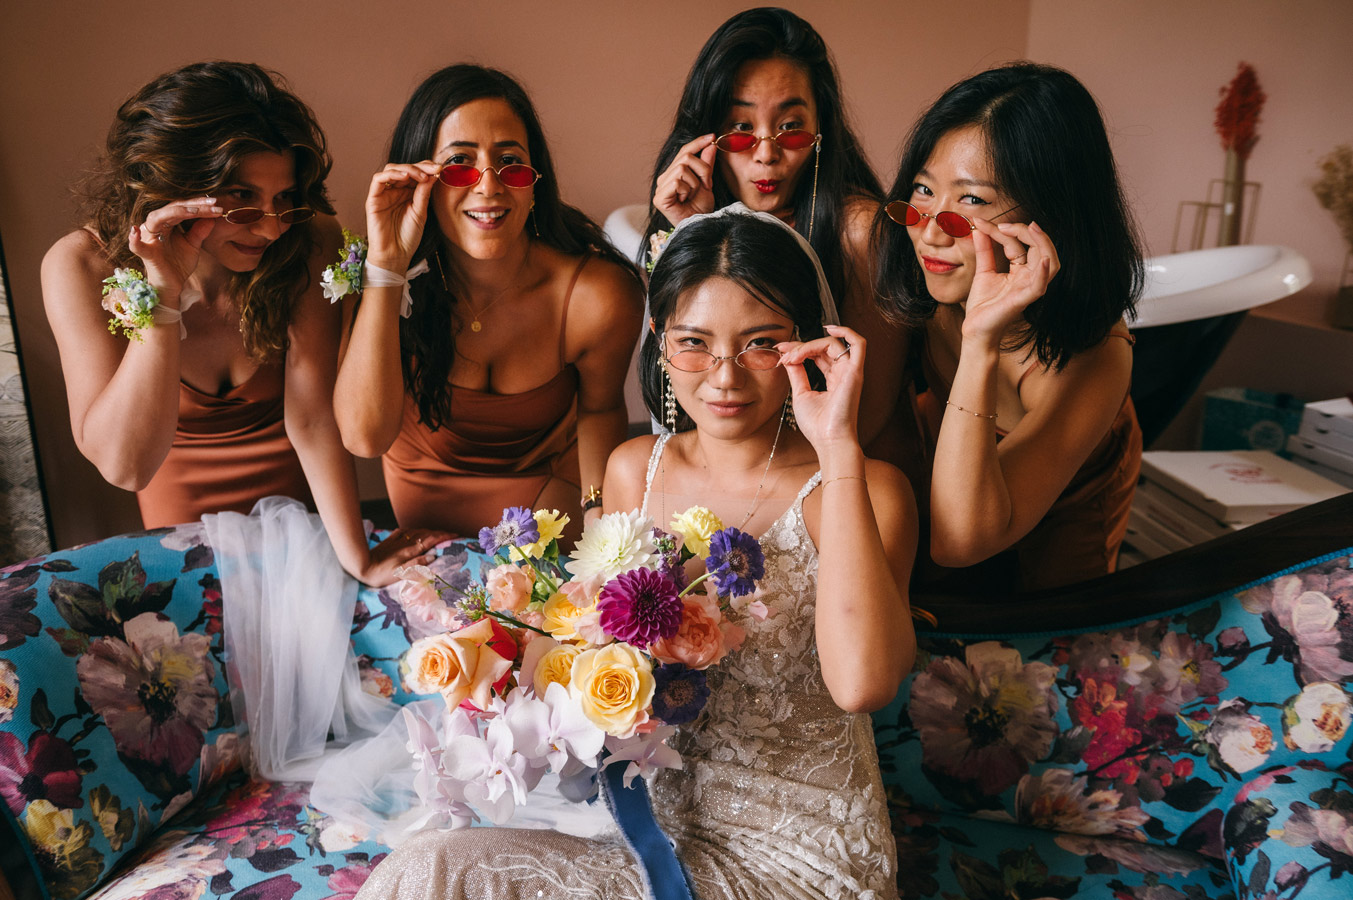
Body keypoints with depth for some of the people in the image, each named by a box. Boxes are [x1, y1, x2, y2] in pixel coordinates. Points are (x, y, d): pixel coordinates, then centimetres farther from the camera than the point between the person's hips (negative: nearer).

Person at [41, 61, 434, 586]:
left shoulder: (310, 244, -20)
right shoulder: (82, 266, -20)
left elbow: (312, 415, -22)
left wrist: (358, 560, -29)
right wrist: (162, 296, -36)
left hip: (302, 501, 1)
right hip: (183, 513, 0)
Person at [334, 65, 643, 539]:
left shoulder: (600, 297, -32)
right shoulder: (385, 278, -28)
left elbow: (598, 407, -10)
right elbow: (366, 435, -41)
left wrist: (598, 506, -21)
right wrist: (385, 263, -44)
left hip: (546, 486, -1)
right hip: (424, 488, 1)